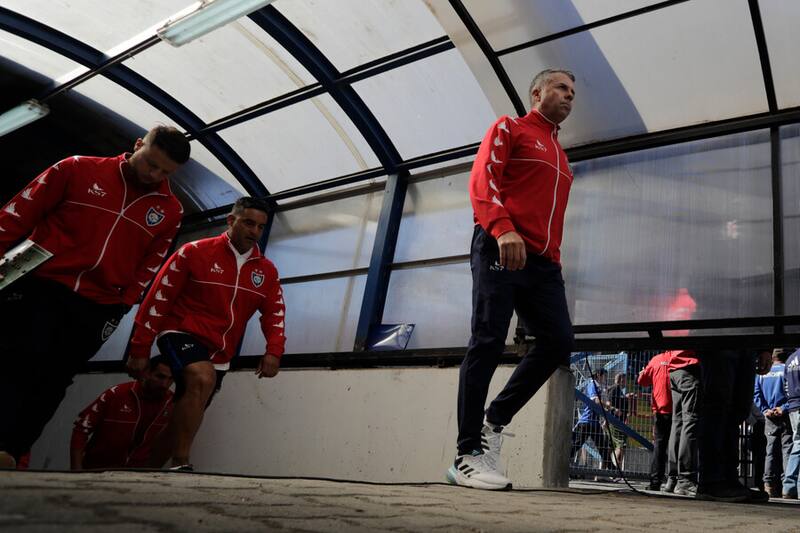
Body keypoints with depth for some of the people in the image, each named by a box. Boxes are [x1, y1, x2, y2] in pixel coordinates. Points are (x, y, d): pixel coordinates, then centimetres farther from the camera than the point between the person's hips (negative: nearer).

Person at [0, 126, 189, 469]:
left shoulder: (169, 210, 7)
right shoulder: (79, 169, 2)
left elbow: (150, 264, 11)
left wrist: (122, 305, 4)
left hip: (96, 309, 2)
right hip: (39, 286, -2)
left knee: (52, 380, 0)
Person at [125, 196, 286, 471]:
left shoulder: (266, 270, 5)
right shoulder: (195, 252, -7)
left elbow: (274, 312, 6)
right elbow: (158, 299, -5)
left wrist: (273, 352, -12)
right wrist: (140, 349, -6)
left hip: (219, 352, 6)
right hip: (183, 332, -5)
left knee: (188, 414, 12)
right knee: (203, 378, -33)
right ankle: (180, 464, -27)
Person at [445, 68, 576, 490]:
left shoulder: (561, 157, 29)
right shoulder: (509, 129, 8)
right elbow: (482, 179, -7)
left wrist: (556, 260, 15)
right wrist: (503, 228, -23)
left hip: (542, 262, 7)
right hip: (499, 250, -7)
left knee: (559, 341, -7)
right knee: (488, 343, -11)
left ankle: (495, 422, 8)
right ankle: (467, 457, -7)